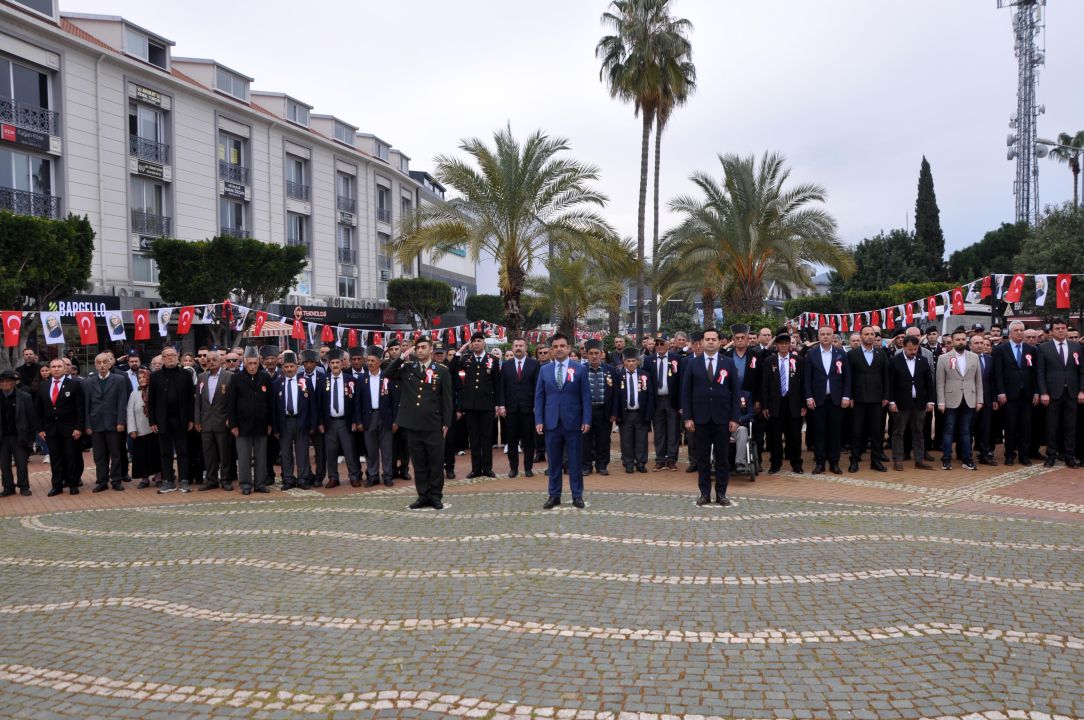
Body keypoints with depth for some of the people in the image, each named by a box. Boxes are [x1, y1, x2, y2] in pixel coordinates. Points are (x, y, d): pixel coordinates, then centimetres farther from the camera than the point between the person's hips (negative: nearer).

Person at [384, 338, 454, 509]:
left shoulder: (442, 371, 3)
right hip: (413, 424, 3)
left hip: (434, 425, -2)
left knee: (436, 462, 2)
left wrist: (446, 423, -5)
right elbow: (387, 374, 0)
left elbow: (447, 399, 1)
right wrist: (402, 357, -6)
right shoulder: (407, 368, 10)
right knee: (418, 463, 8)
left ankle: (436, 496, 11)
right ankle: (423, 496, 16)